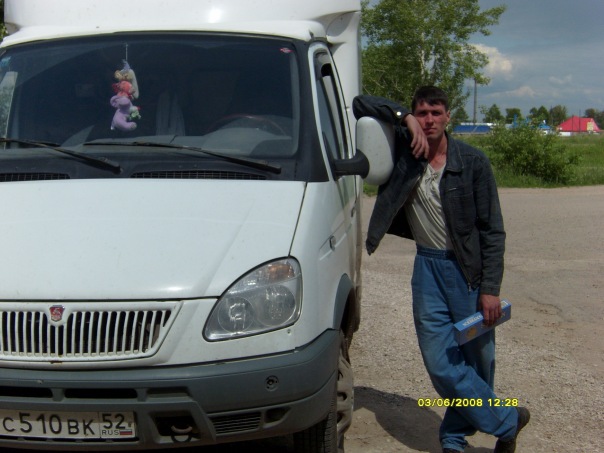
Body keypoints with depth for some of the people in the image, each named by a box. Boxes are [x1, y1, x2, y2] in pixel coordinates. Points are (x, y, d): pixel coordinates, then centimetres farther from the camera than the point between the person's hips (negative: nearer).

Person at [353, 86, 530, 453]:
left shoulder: (473, 162, -7)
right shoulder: (403, 152, -1)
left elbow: (492, 230, -5)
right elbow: (360, 105, 0)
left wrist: (490, 288, -10)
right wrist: (402, 116, -13)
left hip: (470, 269, -2)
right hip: (428, 267, 2)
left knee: (477, 360, 5)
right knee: (441, 364, 0)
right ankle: (508, 421, 17)